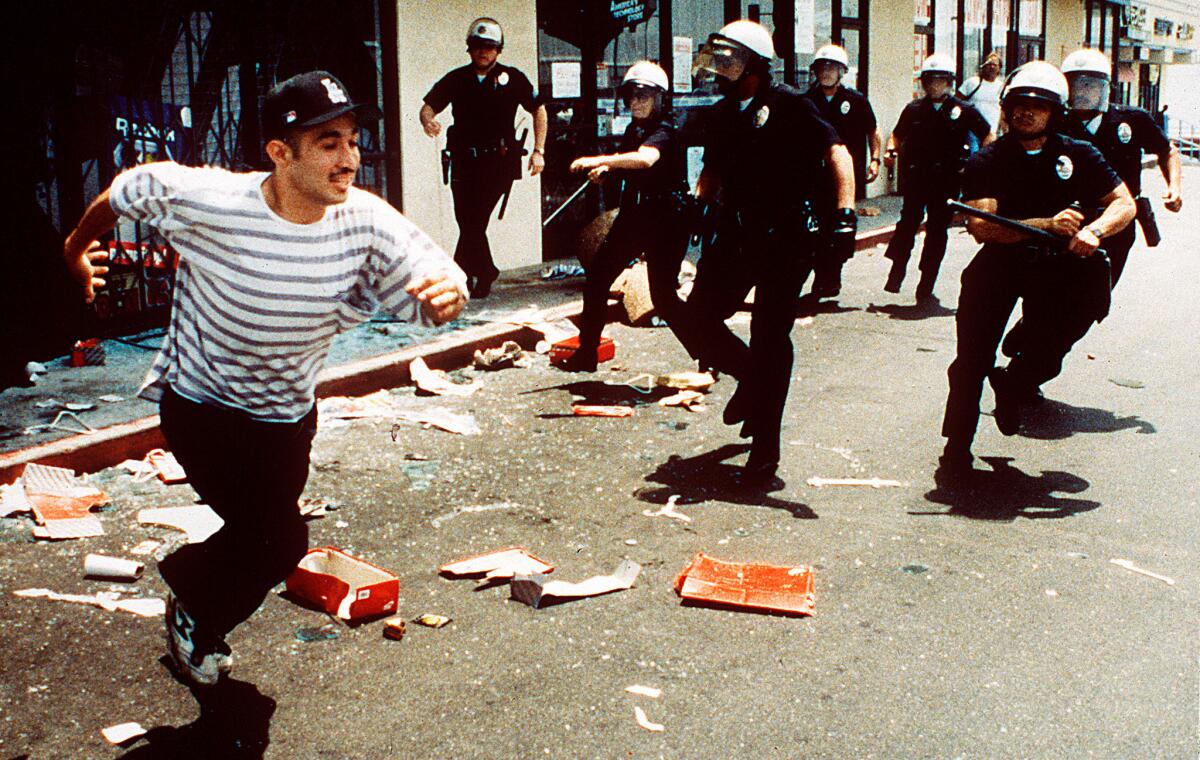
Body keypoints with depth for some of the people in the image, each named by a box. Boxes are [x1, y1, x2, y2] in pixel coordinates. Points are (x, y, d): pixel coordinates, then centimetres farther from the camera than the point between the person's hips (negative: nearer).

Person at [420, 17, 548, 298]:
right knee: (467, 222, 5)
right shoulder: (456, 79, 9)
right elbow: (428, 105, 5)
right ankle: (486, 273, 25)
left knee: (474, 221, -13)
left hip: (499, 161, -3)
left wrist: (538, 151, 6)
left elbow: (539, 110, 12)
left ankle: (460, 274, 0)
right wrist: (428, 120, -20)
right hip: (464, 161, 3)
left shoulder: (512, 78, 4)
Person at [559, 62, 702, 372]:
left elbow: (646, 159, -39)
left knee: (664, 298, -10)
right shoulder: (634, 129, 11)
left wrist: (599, 160, -46)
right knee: (597, 277, 7)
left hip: (666, 221, -8)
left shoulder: (664, 131, -16)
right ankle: (586, 354, 19)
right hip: (633, 216, 8)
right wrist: (604, 170, 7)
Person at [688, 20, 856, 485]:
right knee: (699, 317, -1)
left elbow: (836, 153, -14)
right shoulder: (718, 116, 12)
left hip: (785, 241, -6)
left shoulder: (786, 106, -8)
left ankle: (764, 451, 7)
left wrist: (845, 212, -25)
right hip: (736, 237, 6)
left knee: (770, 342, -3)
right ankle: (751, 378, 30)